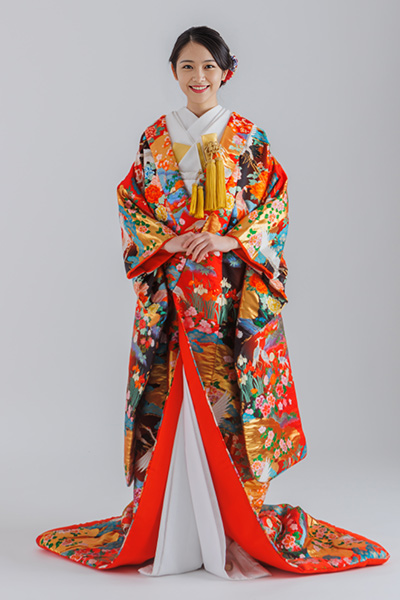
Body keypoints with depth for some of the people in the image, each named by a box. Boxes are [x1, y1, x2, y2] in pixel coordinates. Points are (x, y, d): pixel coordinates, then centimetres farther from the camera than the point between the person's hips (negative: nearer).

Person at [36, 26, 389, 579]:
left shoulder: (249, 137, 5)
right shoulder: (155, 137, 11)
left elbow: (276, 202, 1)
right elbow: (130, 202, 9)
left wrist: (231, 240, -14)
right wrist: (166, 240, -9)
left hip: (232, 291, -1)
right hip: (169, 293, 2)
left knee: (227, 398, -4)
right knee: (169, 401, 0)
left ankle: (237, 530, 6)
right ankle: (166, 531, 9)